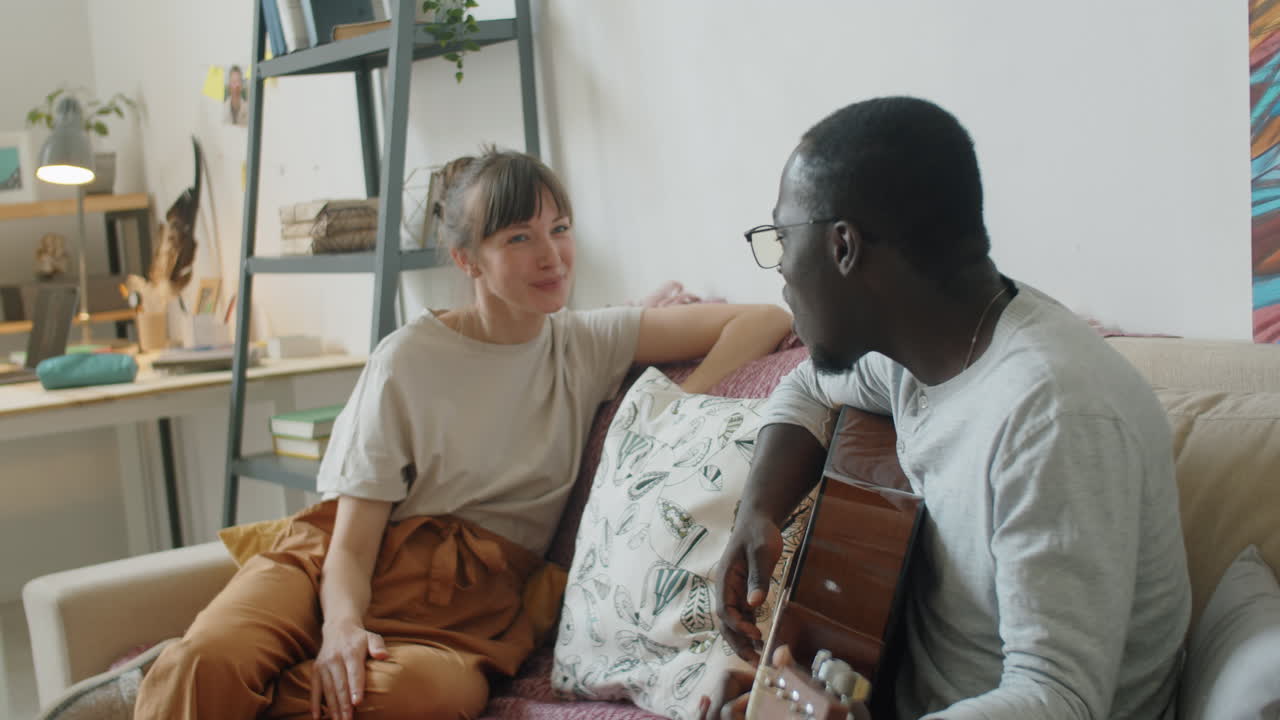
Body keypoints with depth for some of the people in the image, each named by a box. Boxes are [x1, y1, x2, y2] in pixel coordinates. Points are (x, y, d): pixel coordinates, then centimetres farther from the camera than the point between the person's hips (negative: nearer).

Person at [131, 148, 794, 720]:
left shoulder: (589, 345, 9)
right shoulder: (410, 360, 2)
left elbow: (766, 320, 4)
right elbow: (353, 537, -4)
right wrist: (342, 622, -25)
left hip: (473, 591, 2)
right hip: (360, 567, -1)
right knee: (205, 663, -36)